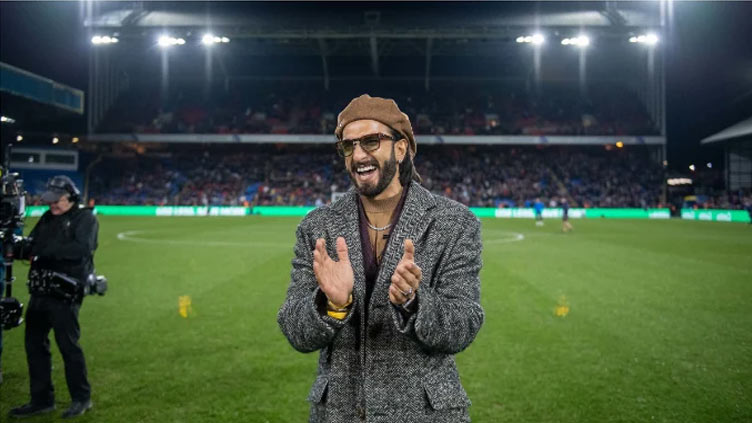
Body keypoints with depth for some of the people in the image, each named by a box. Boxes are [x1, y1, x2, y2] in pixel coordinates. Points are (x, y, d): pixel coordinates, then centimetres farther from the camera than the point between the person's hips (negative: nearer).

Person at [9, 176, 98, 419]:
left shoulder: (85, 218, -5)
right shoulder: (48, 218, 17)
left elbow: (81, 248, -20)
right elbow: (31, 247, 13)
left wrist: (46, 251, -18)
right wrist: (24, 247, -10)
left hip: (64, 294, -8)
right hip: (40, 291, 8)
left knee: (68, 346, -2)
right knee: (34, 345, 12)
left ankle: (81, 399, 13)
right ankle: (41, 400, 24)